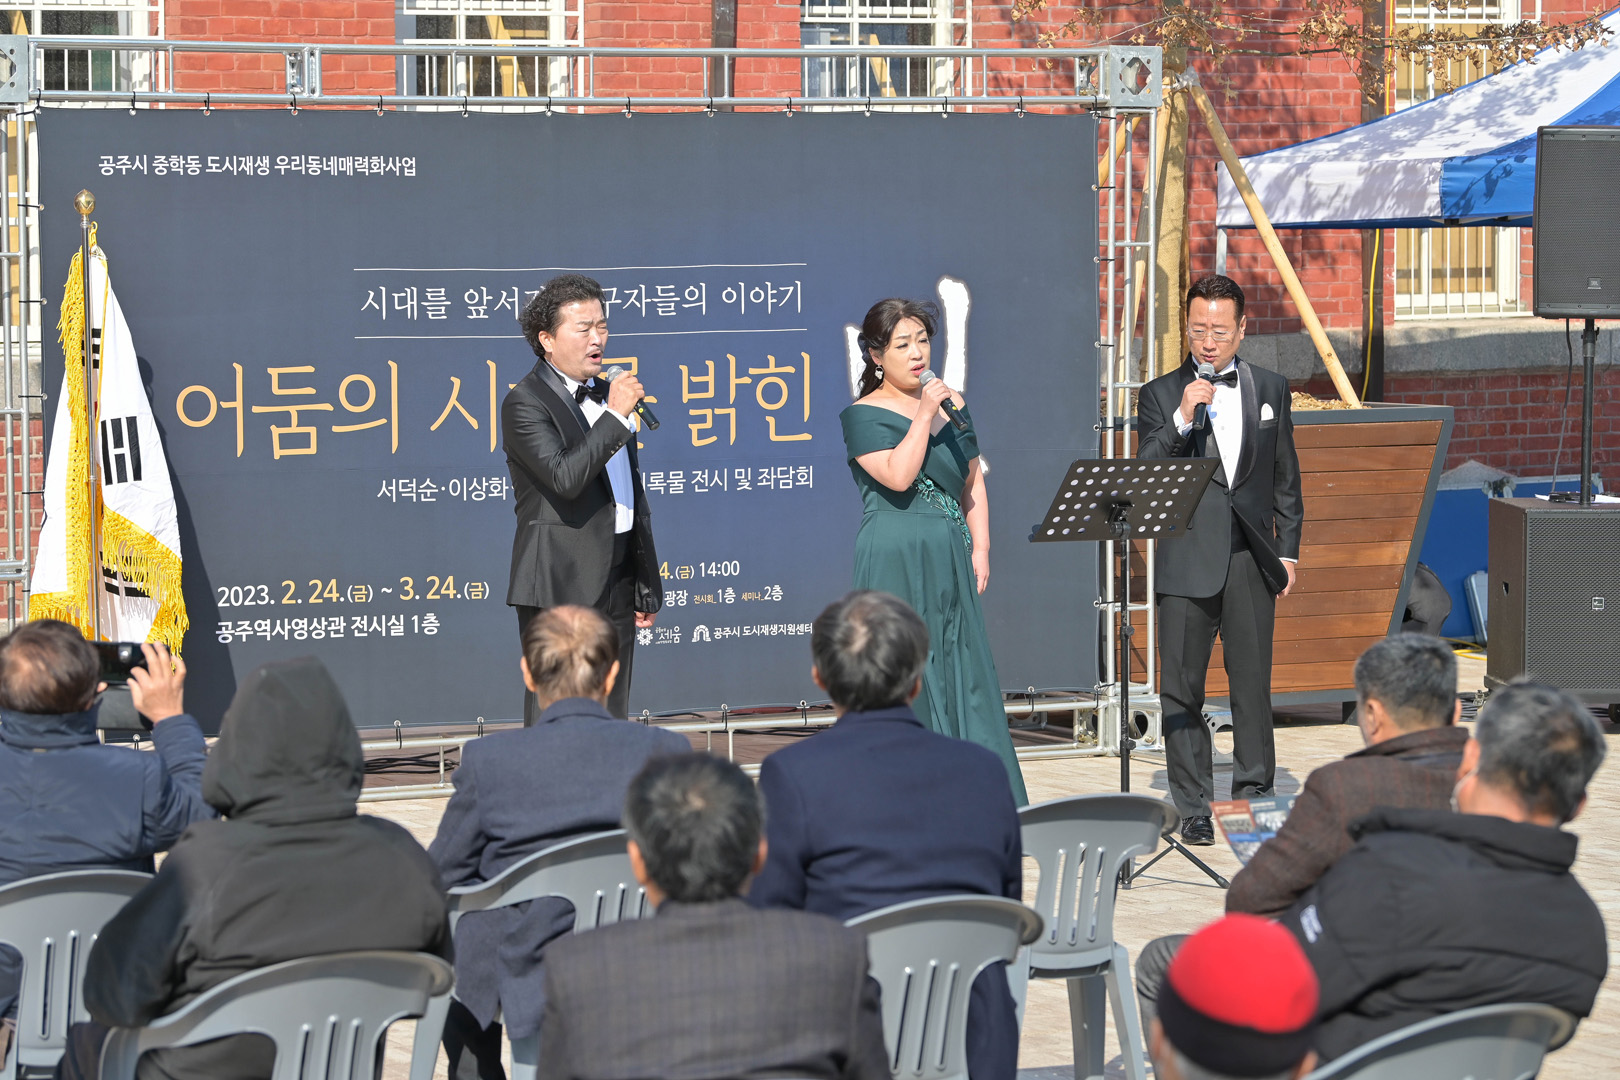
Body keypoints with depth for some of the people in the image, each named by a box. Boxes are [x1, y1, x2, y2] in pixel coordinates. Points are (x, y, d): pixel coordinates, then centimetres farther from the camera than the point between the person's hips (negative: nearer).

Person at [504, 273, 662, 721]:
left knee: (611, 717, 8)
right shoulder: (524, 403, -8)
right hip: (560, 585, -8)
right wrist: (615, 417, -18)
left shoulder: (607, 395, 17)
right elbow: (565, 478, -22)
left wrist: (647, 586, 21)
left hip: (615, 586, 8)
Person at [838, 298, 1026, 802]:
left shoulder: (952, 405, 15)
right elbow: (899, 476, -18)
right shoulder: (863, 415, -3)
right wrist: (924, 414, -17)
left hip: (950, 563, 6)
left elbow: (973, 483, 18)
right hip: (895, 564, -6)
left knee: (963, 671, 4)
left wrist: (980, 547, 7)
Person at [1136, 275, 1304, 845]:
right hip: (1187, 562, -1)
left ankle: (1255, 796, 15)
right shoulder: (1160, 396, 3)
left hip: (1251, 559, 1)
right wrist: (1183, 419, -19)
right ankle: (1193, 808, 6)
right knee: (1182, 688, 0)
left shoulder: (1270, 389, 10)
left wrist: (1287, 551, 10)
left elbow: (1286, 477, 14)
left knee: (1252, 684, 4)